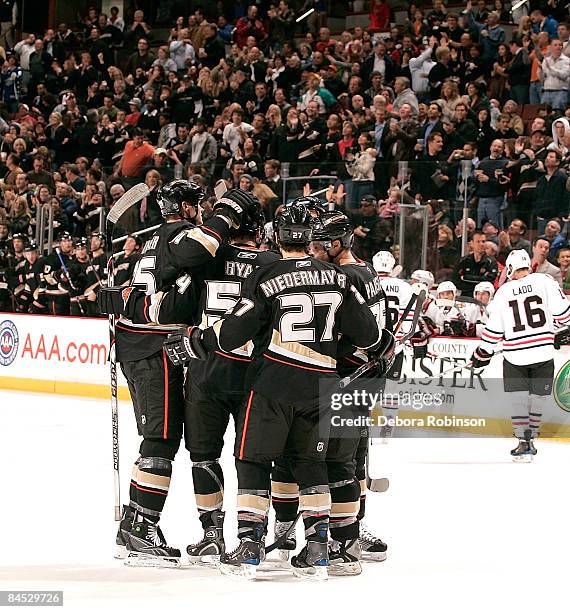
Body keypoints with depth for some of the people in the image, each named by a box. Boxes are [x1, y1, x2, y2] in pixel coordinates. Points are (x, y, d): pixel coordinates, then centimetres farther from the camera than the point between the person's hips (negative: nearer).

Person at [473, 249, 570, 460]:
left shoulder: (503, 292, -1)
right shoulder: (544, 282, -5)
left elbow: (494, 330, 3)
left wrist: (482, 354, 14)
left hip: (515, 356, 0)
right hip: (543, 353, 0)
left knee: (518, 399, 7)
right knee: (539, 396, 14)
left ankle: (523, 442, -2)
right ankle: (530, 438, 20)